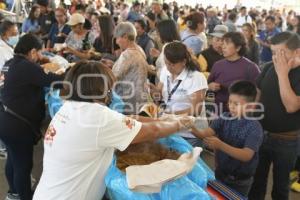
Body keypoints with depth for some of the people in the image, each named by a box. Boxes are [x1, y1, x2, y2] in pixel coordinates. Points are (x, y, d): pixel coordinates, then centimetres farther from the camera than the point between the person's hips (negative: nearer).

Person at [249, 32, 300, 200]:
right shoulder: (269, 68, -3)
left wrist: (282, 73, -27)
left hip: (286, 140, -4)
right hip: (260, 133, 4)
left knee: (280, 185, 16)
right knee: (257, 180, 20)